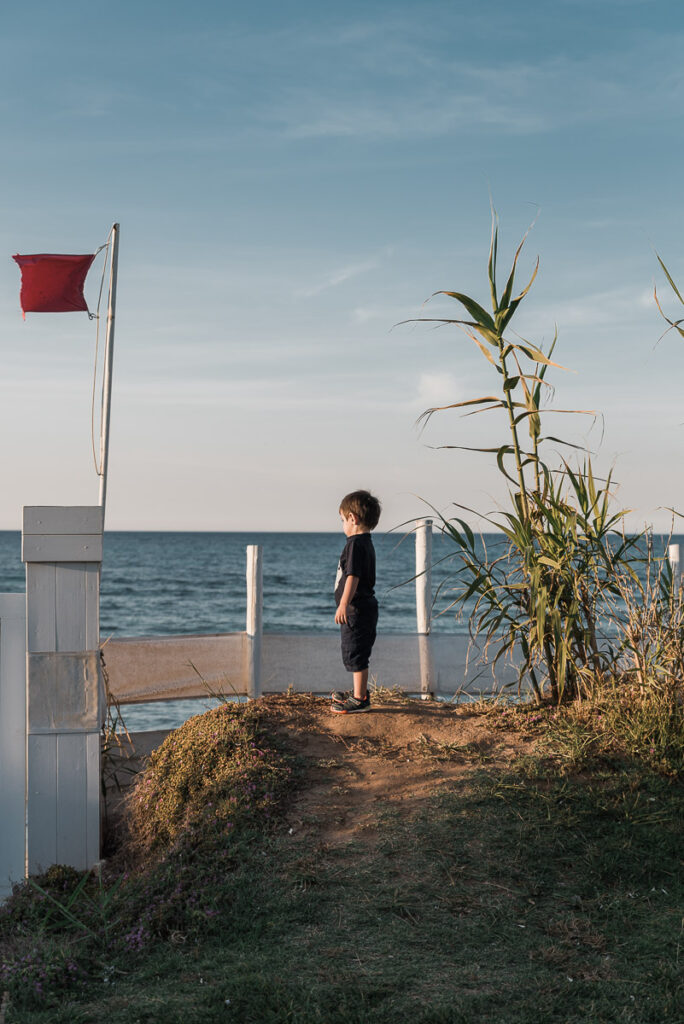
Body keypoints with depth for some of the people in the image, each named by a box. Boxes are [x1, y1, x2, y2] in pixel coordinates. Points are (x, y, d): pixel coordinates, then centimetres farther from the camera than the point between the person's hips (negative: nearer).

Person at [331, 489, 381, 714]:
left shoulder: (356, 544, -18)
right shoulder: (366, 543, 14)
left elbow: (353, 577, -25)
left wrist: (343, 604, -26)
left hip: (356, 610, -10)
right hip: (364, 608, 10)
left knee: (356, 655, -4)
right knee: (355, 654, 21)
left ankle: (359, 700, 0)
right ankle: (358, 691, 32)